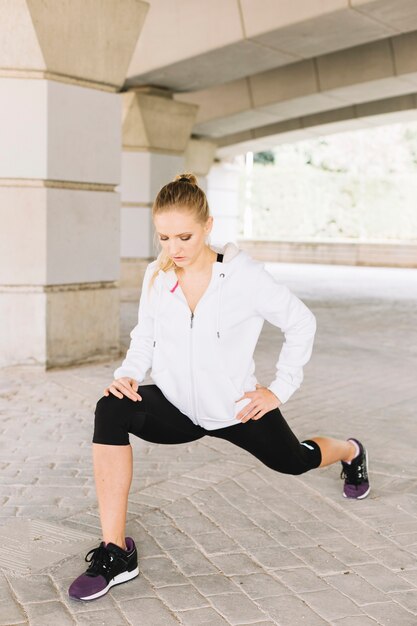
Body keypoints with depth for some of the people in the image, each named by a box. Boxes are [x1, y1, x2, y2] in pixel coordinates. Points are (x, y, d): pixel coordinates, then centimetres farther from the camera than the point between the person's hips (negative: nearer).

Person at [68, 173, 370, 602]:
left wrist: (281, 389, -7)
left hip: (236, 408, -2)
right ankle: (115, 554, -23)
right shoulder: (156, 276, -9)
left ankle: (351, 452, 64)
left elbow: (301, 322, -8)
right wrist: (128, 373, -13)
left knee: (293, 461, 23)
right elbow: (146, 336, 6)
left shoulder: (244, 275, -20)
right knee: (111, 411, -29)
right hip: (176, 406, 2)